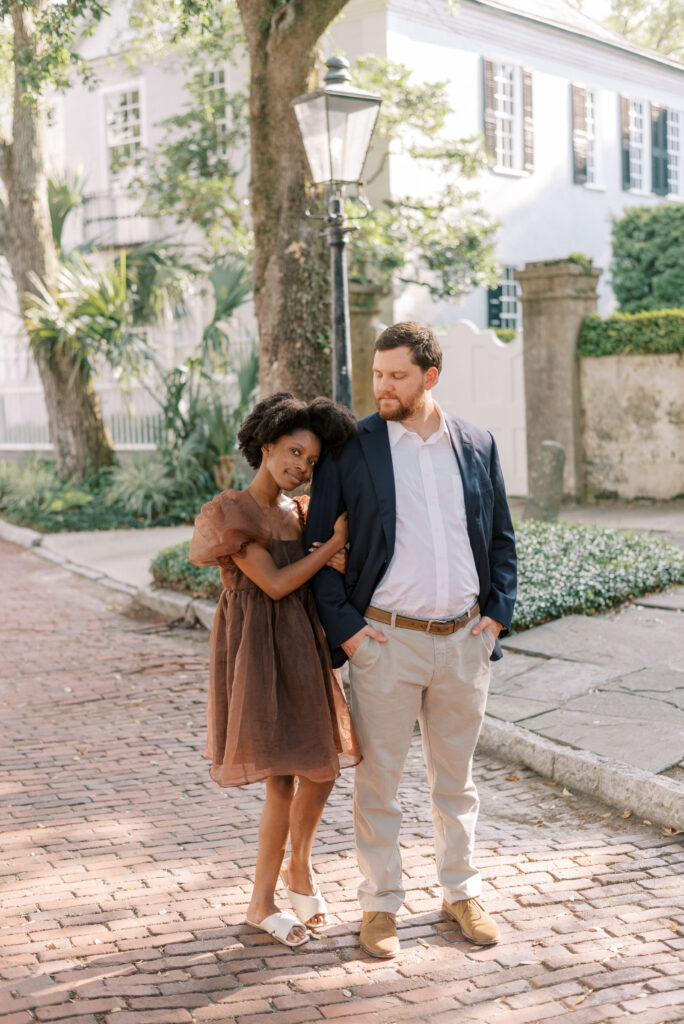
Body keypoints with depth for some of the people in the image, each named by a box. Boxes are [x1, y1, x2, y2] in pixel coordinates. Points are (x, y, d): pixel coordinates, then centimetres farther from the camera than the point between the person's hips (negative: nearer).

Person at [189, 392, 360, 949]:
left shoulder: (301, 512, 11)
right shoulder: (230, 511, -10)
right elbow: (275, 584, -15)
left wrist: (341, 563, -6)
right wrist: (334, 543, -12)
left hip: (303, 647, 7)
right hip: (258, 650, -7)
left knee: (324, 767, 8)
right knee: (283, 778, -6)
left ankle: (299, 867, 34)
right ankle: (262, 903, 12)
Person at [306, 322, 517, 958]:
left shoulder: (477, 446, 6)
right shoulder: (351, 448, -4)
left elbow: (501, 538, 14)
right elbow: (314, 539, 0)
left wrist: (497, 613, 4)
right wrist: (342, 626, -7)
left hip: (464, 639, 3)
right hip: (386, 639, -3)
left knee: (455, 778, 15)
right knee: (378, 780, 5)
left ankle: (461, 892, 29)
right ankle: (380, 905, 18)